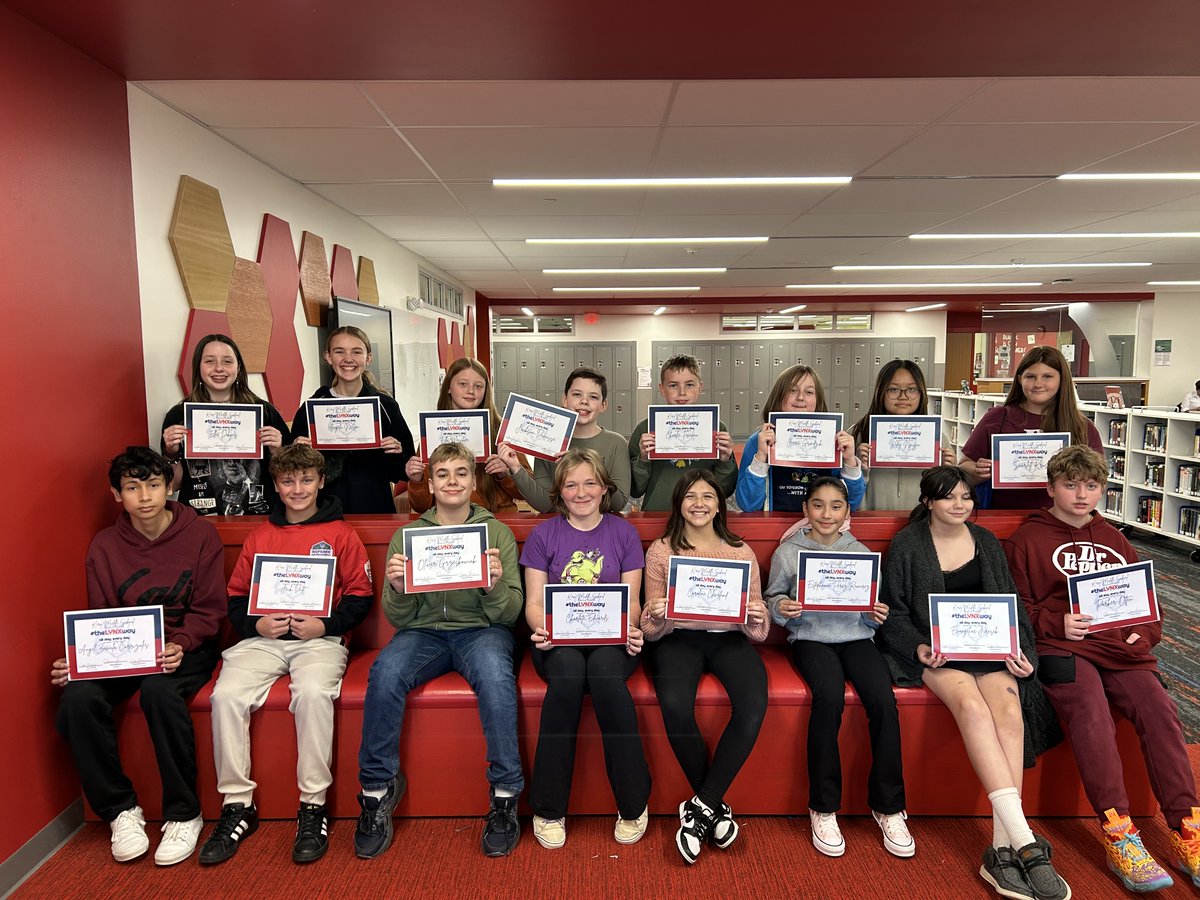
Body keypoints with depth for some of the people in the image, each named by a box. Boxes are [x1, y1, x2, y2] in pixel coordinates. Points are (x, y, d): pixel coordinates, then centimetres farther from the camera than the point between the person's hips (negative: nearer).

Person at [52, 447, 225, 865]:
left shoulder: (200, 534, -5)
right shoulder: (105, 546, 4)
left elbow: (208, 610, -4)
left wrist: (180, 644, -23)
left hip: (186, 646, -3)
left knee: (159, 690, -35)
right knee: (78, 698, -26)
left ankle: (184, 814, -17)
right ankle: (120, 809, -5)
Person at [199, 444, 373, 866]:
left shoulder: (340, 534, 8)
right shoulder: (258, 537, 18)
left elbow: (359, 596, 4)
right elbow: (236, 597, 16)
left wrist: (325, 624, -11)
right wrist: (256, 625, -4)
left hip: (320, 638, -3)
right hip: (262, 638, 4)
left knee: (313, 692, -33)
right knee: (226, 695, -24)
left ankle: (314, 806, -19)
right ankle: (237, 806, -10)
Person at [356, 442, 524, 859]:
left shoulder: (497, 532, 7)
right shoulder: (407, 535, 10)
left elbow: (510, 613, 2)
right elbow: (398, 618, 7)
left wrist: (495, 586, -20)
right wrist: (396, 589, -15)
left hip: (481, 628, -1)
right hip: (423, 630, 2)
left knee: (496, 675, -35)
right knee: (385, 672, -30)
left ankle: (505, 795, -18)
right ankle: (377, 789, -10)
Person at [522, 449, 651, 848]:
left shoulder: (623, 533, 10)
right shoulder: (543, 535, 8)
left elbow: (631, 600, 6)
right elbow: (534, 602, 4)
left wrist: (630, 629, -15)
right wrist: (541, 630, -18)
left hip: (610, 639, 0)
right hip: (559, 640, 0)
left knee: (605, 671, -35)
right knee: (567, 674, -35)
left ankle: (633, 804, -17)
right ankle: (548, 809, -19)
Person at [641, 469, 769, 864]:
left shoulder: (741, 552, 9)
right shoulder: (660, 551, 5)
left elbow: (756, 630, 8)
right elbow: (652, 630, 3)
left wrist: (757, 619, -15)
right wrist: (656, 618, -20)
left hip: (729, 638, 2)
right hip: (678, 638, -1)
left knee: (754, 704, -30)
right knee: (675, 705, -32)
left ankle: (700, 806, -11)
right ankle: (715, 804, -5)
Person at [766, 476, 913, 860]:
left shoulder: (861, 552, 13)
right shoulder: (788, 552, 6)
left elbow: (871, 606, 16)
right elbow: (772, 597, 9)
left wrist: (878, 615, -6)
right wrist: (781, 607, -13)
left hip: (856, 636, 3)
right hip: (810, 637, -2)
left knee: (883, 699, -26)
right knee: (830, 696, -31)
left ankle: (888, 806, -7)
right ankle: (823, 807, -15)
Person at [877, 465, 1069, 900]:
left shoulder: (986, 542, 15)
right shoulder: (906, 545, 2)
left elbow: (1011, 603, 16)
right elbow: (893, 612, 2)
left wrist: (1019, 649, -1)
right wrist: (919, 647, -15)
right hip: (932, 649, -3)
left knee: (1008, 707, -28)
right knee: (972, 706, -33)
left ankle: (1003, 849, -28)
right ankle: (1026, 843, -33)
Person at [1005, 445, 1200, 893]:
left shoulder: (1114, 541, 24)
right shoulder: (1028, 540, 9)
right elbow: (1016, 607, 4)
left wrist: (1143, 635, 4)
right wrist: (1056, 623, -13)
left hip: (1121, 648, 4)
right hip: (1061, 648, -4)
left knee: (1159, 708, -23)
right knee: (1090, 709, -31)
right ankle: (1119, 836, -29)